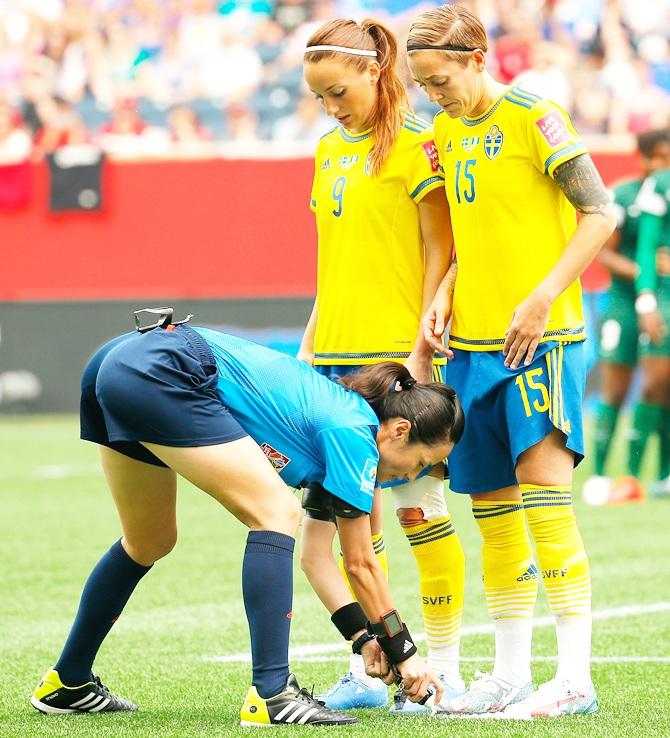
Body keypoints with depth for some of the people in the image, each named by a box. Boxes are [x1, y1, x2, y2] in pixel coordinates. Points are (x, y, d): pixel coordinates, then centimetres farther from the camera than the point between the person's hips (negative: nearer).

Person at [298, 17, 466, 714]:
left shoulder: (415, 145, -6)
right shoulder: (329, 151, 16)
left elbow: (439, 252, -9)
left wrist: (422, 349, -14)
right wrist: (308, 344, 16)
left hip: (401, 351, -7)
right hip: (338, 355, 7)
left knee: (417, 505, -3)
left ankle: (443, 665, 3)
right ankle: (369, 669, 9)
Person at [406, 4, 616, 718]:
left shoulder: (533, 118, -9)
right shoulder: (446, 132, 13)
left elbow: (600, 214, -11)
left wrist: (543, 297, -17)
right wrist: (444, 296, 5)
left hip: (540, 337, -7)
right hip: (473, 341, 7)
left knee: (542, 491, -14)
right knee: (491, 509, 9)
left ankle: (575, 677, -12)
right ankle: (510, 674, 16)